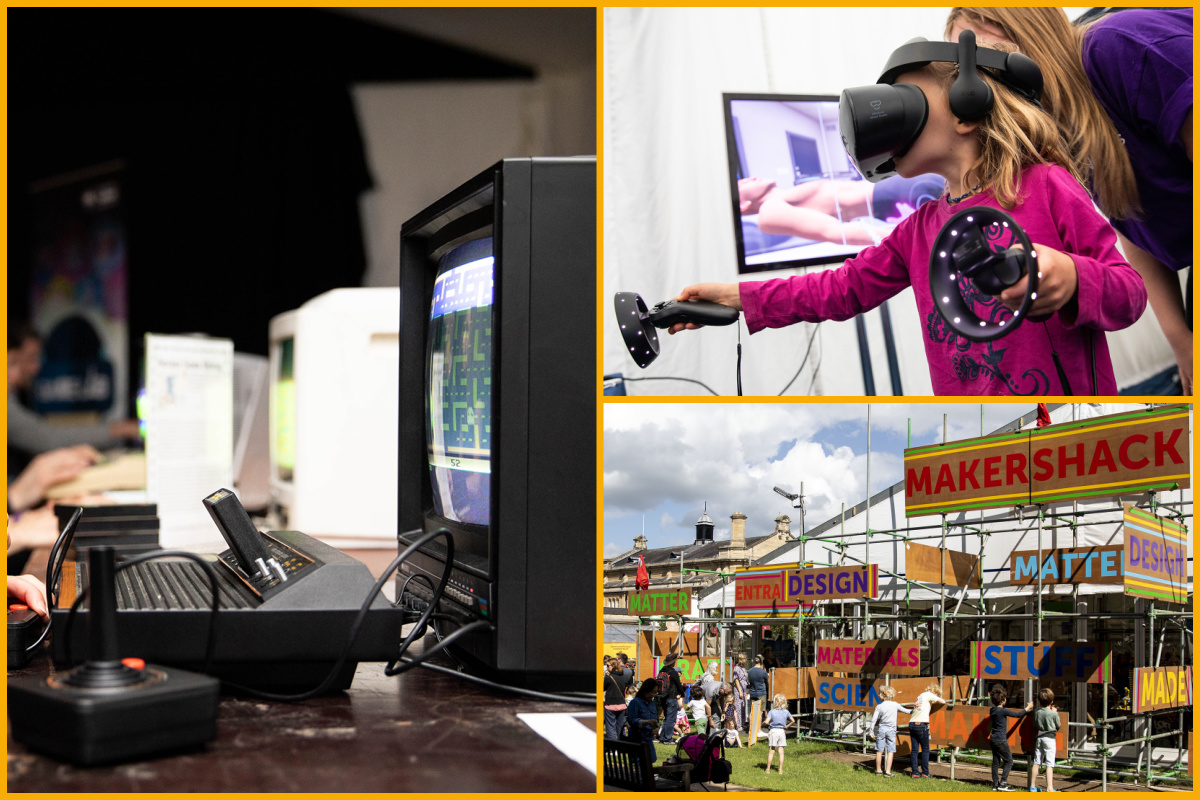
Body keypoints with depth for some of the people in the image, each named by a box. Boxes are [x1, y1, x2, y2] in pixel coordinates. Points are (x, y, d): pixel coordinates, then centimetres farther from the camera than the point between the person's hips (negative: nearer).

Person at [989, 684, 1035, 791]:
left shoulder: (992, 710, 7)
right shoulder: (1003, 711, -17)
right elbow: (1018, 715, -9)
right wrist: (1027, 708, 7)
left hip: (993, 738, 8)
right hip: (1001, 740, -8)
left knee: (996, 762, 10)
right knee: (1008, 761, 2)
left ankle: (995, 784, 11)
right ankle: (1002, 783, -4)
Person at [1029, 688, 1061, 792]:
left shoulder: (1037, 712, 0)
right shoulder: (1053, 713, -13)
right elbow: (1058, 725, 0)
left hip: (1039, 738, 5)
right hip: (1050, 738, -5)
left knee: (1036, 762, 11)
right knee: (1049, 764, -6)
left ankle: (1032, 786, 18)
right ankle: (1049, 788, -13)